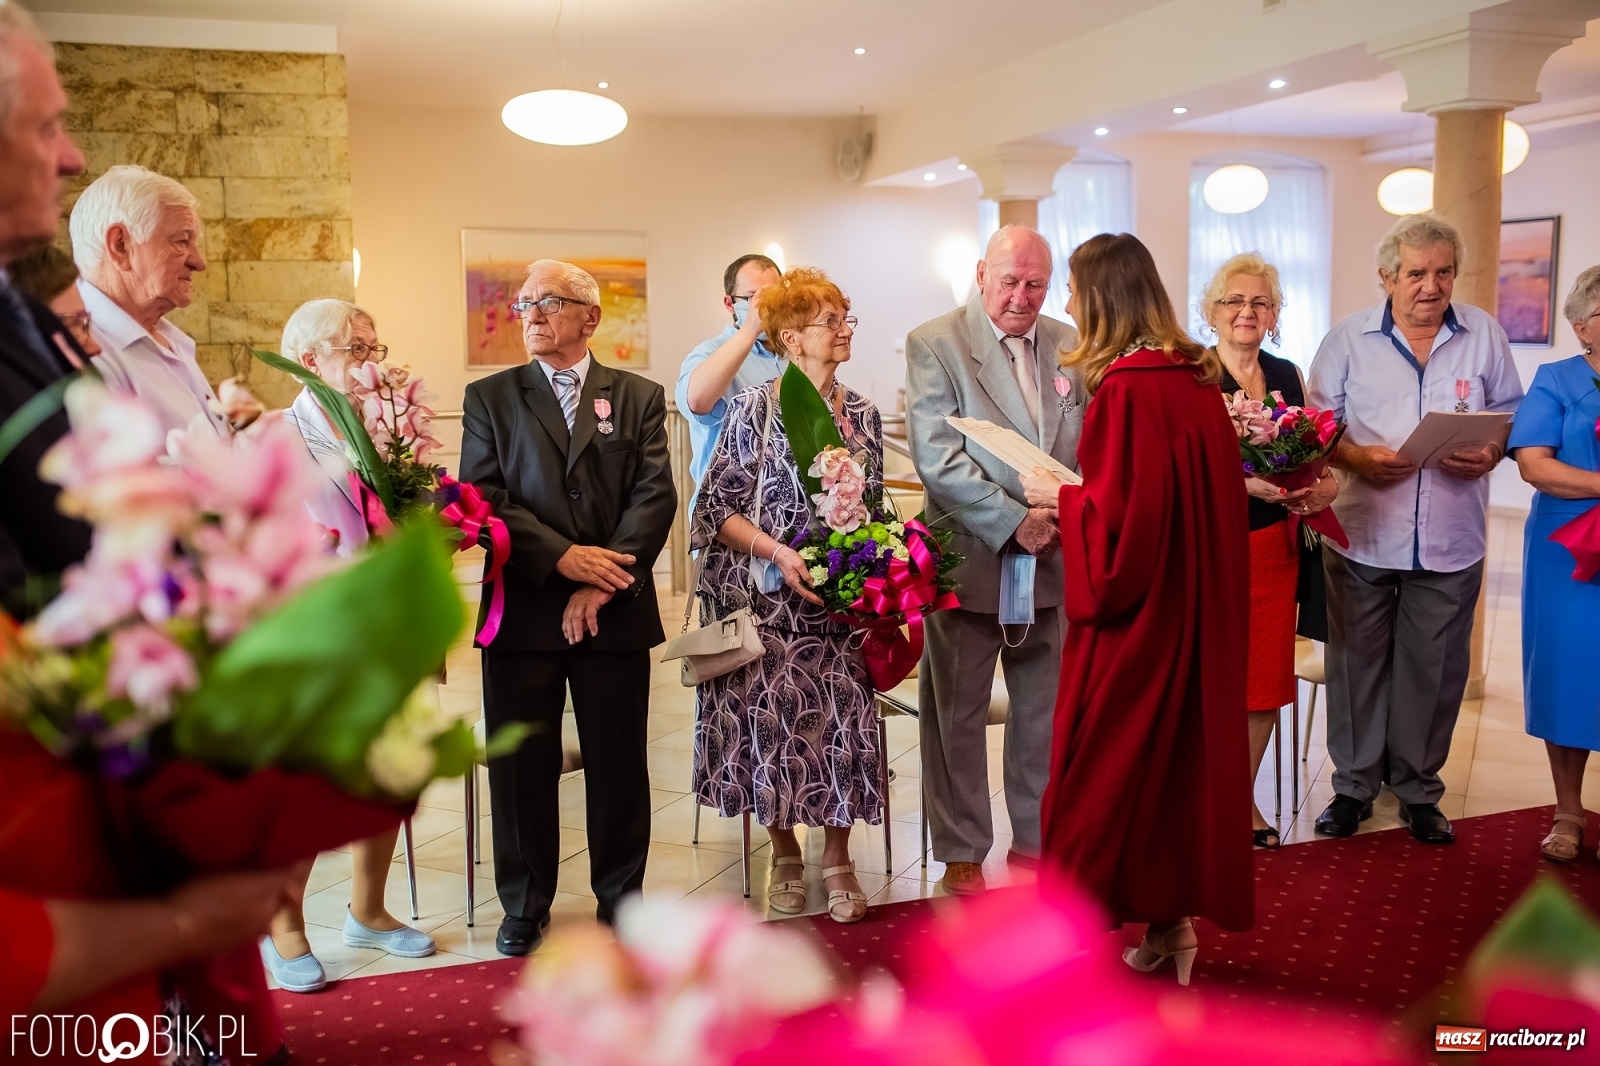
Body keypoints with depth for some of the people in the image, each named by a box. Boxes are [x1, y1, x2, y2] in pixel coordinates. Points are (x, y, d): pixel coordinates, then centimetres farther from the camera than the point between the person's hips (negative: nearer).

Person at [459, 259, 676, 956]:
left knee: (618, 764, 8)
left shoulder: (639, 397, 8)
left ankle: (620, 897, 26)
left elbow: (655, 495, -3)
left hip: (616, 611, 0)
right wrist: (564, 557, -16)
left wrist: (604, 581, -15)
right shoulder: (490, 397, 8)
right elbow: (482, 499, -3)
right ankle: (525, 907, 25)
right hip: (523, 611, 0)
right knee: (521, 766, 7)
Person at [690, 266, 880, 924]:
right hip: (768, 598, -3)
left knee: (843, 720, 0)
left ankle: (837, 859, 18)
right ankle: (785, 855, 23)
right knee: (773, 718, 2)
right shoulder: (754, 409, -6)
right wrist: (779, 552, -18)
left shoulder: (862, 414, 6)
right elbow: (718, 506, -7)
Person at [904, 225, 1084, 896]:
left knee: (1046, 709, 13)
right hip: (969, 558, -4)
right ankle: (962, 853, 20)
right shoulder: (934, 344, -7)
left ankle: (1035, 837, 29)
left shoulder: (1070, 347, 7)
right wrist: (1013, 520, -19)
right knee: (958, 713, 6)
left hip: (1053, 558, 4)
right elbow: (937, 457, -15)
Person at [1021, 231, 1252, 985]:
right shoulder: (1197, 377, 7)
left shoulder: (1128, 386, -19)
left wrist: (1060, 498, -7)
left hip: (1132, 611, -8)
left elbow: (1124, 512, -23)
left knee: (1103, 766, 3)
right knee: (1181, 755, 15)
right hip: (1193, 607, 9)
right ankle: (1175, 917, 26)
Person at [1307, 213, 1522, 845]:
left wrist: (1491, 454, -9)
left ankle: (1418, 789, 24)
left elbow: (1509, 414, 11)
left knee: (1434, 670, 7)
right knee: (1357, 663, 7)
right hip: (1362, 534, -1)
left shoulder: (1484, 335, 6)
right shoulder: (1349, 339, 2)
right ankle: (1354, 785, 22)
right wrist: (1358, 457, -16)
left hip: (1451, 540, 1)